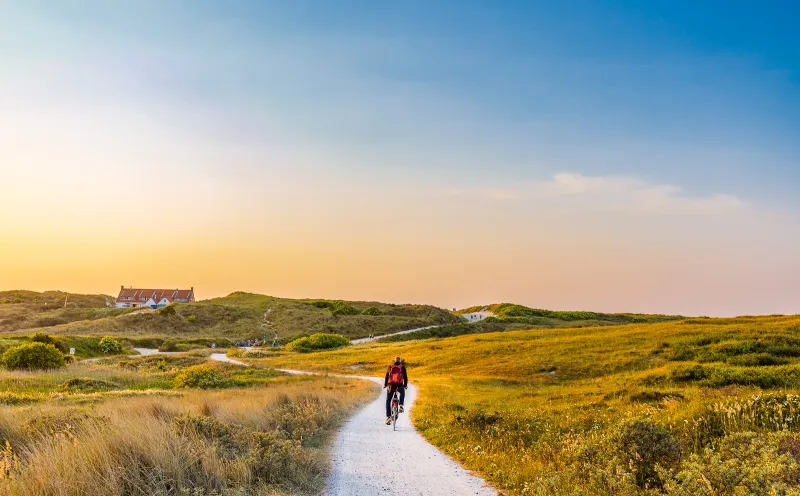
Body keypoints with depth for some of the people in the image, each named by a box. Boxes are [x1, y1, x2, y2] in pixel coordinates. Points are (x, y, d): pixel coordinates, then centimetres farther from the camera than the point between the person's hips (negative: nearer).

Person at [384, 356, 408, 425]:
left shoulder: (389, 367, 8)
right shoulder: (402, 368, 6)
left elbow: (386, 377, 13)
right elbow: (405, 377, 11)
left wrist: (385, 385, 29)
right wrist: (405, 385, 27)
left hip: (391, 386, 0)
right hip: (400, 386, 0)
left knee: (388, 401, 16)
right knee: (402, 393, 36)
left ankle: (388, 417, 3)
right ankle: (401, 406, 16)